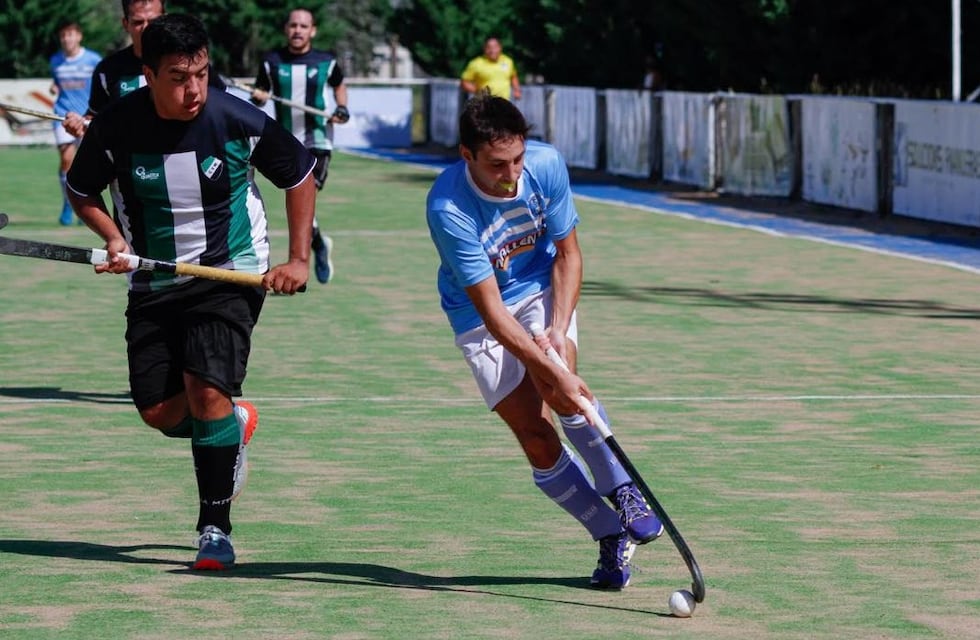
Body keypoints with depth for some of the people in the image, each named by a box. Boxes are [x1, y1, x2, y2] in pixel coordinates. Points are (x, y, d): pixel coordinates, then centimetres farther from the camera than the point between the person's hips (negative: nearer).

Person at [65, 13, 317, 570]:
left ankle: (216, 528, -7)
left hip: (232, 275, -3)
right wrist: (112, 236, -13)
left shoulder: (240, 122, -16)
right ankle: (234, 423, 34)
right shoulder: (115, 128, -14)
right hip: (153, 283, 3)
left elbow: (301, 175, 2)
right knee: (158, 410, 0)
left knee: (207, 392, -20)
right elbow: (82, 190, 6)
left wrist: (299, 259, -2)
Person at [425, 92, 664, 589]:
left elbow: (567, 253, -6)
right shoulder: (448, 208, -31)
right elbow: (491, 309, -31)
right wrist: (552, 371, -39)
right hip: (480, 319, -2)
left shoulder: (546, 164, -20)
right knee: (535, 434, -10)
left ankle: (622, 490, -13)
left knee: (559, 392, -28)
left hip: (543, 289, 2)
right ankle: (612, 538, 2)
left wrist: (559, 329, -20)